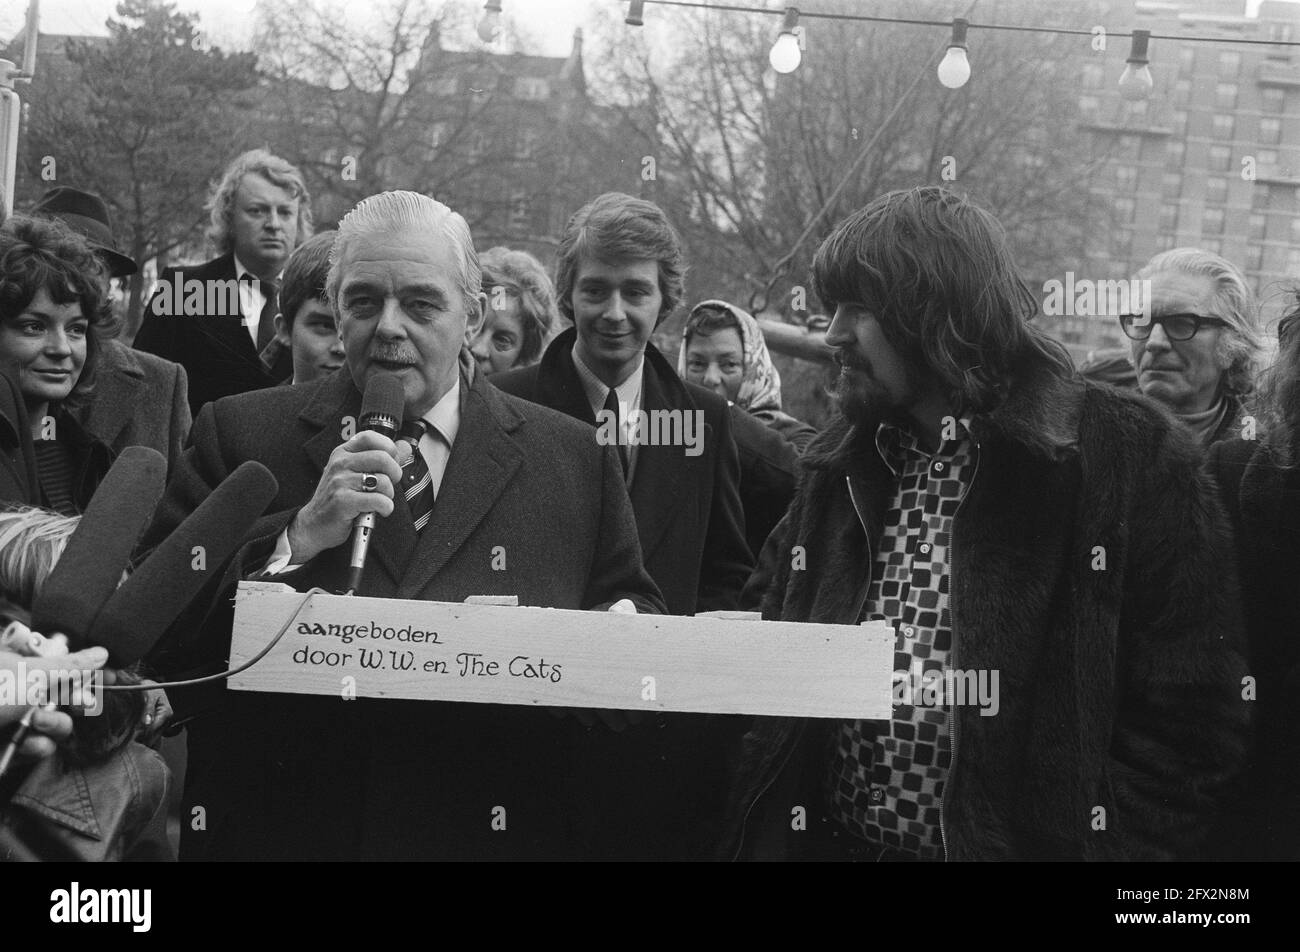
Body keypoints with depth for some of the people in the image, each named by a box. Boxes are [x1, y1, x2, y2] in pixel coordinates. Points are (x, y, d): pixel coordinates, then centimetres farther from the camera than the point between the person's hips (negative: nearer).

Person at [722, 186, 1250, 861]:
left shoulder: (1131, 459, -11)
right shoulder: (840, 465, 6)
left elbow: (1190, 720, -12)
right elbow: (770, 624, 18)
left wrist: (1106, 845, -18)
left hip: (1024, 838, -5)